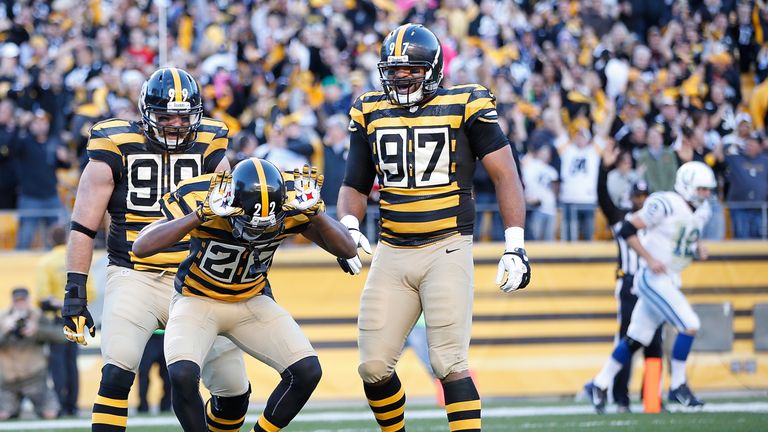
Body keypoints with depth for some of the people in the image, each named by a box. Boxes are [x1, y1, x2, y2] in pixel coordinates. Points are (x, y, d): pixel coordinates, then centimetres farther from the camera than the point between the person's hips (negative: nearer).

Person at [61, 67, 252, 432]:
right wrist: (74, 293, -6)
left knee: (234, 390, 1)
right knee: (118, 372, -25)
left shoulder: (208, 150, 5)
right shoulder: (115, 150, -3)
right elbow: (83, 227, -1)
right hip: (134, 279, -3)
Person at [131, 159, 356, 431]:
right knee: (182, 375, -29)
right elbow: (141, 248, -35)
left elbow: (347, 250, -15)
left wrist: (315, 212, -32)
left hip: (253, 302, 3)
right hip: (198, 301, -3)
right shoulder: (199, 198, -28)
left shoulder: (290, 204, -20)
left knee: (307, 372, -14)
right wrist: (199, 216, -44)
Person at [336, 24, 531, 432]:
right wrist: (349, 228, -4)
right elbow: (355, 185, 17)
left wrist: (515, 246, -8)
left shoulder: (464, 106, -3)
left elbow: (505, 175, -2)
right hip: (391, 256, 4)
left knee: (449, 364, -12)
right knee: (373, 368, 1)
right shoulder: (370, 113, 9)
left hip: (447, 251, -4)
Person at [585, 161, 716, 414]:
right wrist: (650, 259, -22)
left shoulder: (702, 211, 9)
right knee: (689, 325, -16)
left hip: (670, 280, 9)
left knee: (637, 339, 11)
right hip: (652, 277, -9)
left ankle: (599, 385, 21)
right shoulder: (666, 205, -18)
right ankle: (678, 386, -4)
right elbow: (627, 230, -17)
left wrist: (699, 248, 4)